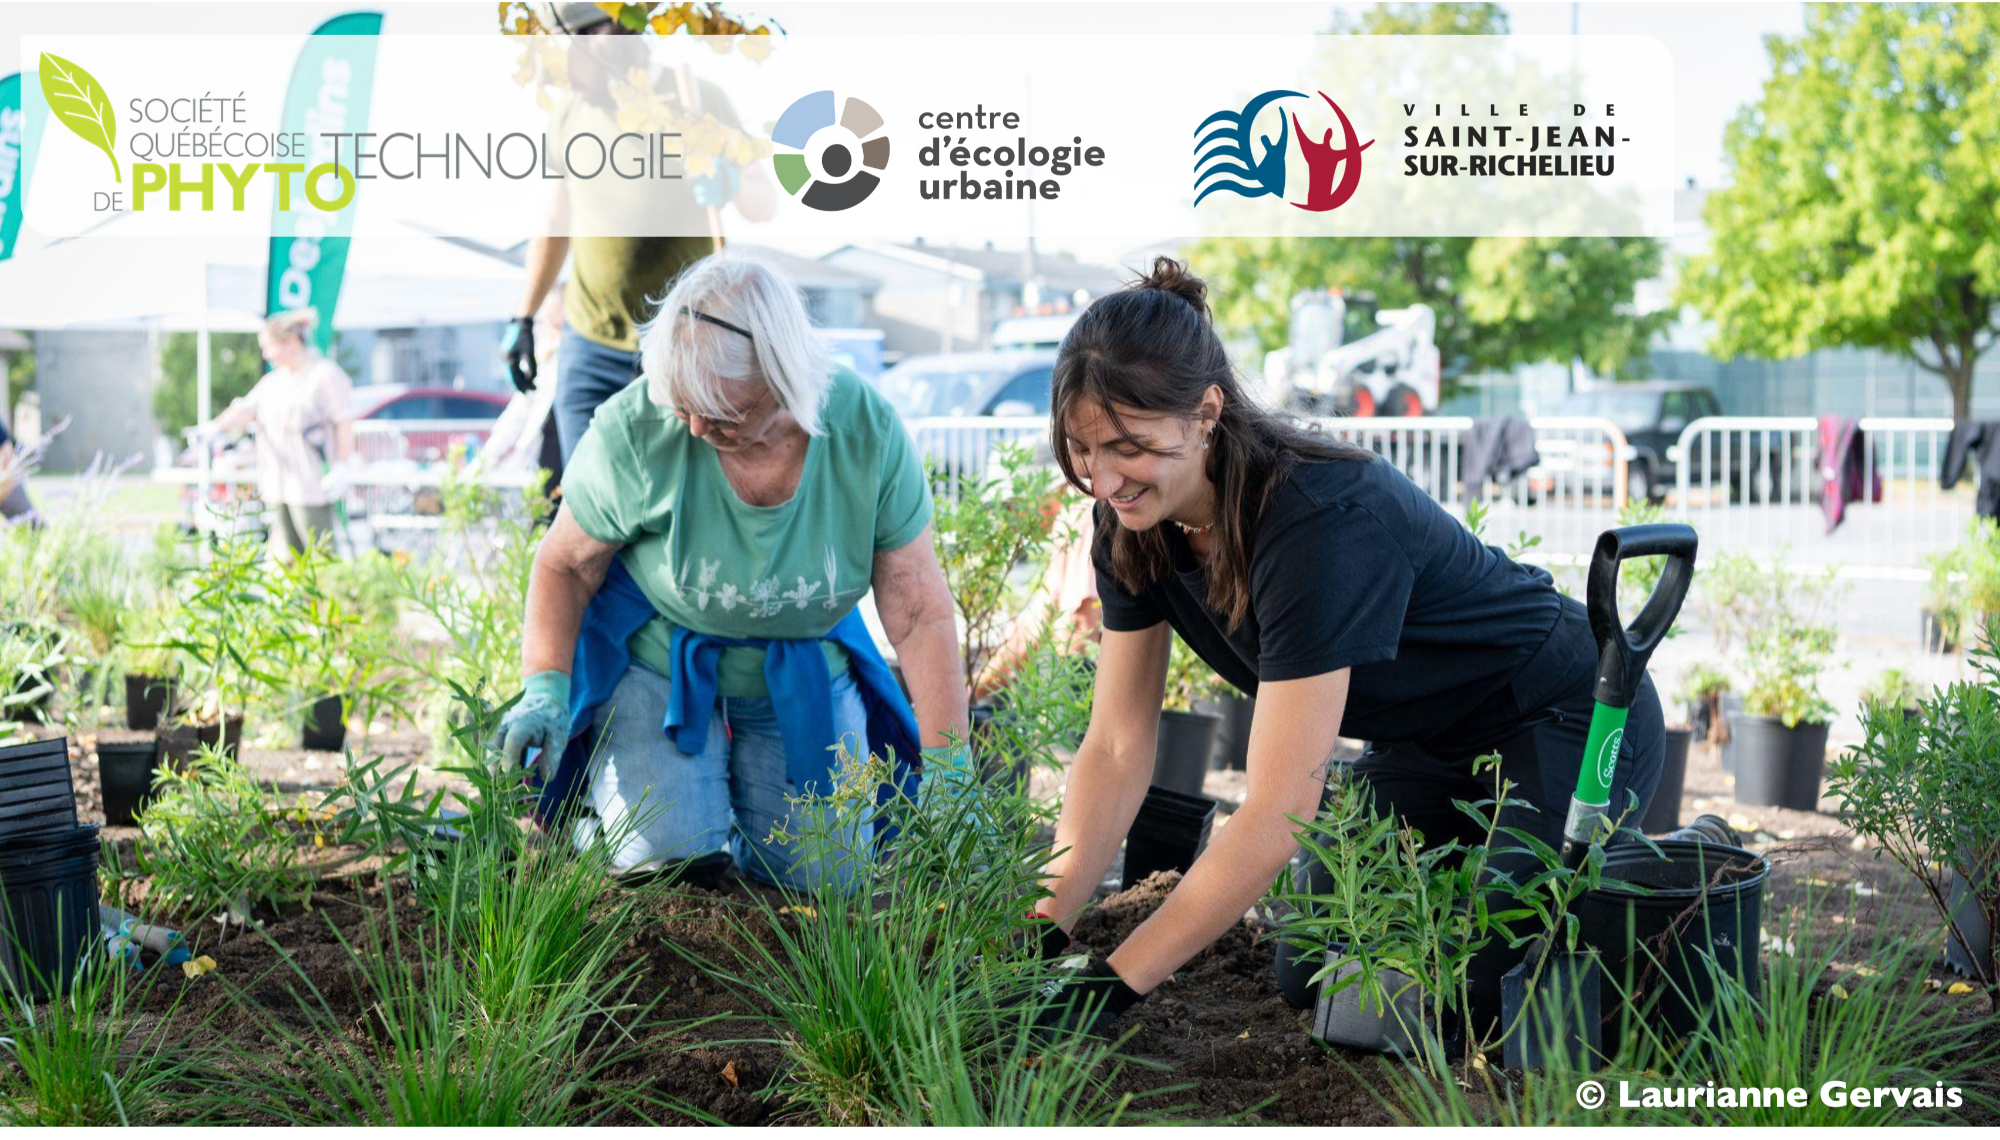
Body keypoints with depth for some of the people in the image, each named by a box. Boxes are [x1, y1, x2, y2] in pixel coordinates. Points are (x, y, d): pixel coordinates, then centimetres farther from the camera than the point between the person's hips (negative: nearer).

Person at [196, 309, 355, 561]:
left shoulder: (326, 375, -4)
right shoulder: (273, 380, 19)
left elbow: (345, 424, -7)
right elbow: (247, 410, 6)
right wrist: (217, 426, -13)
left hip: (311, 485, -7)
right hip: (277, 488, 7)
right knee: (287, 558, 7)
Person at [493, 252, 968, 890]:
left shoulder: (867, 431, -20)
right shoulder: (634, 430, -24)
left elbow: (919, 613, -13)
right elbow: (566, 564, -7)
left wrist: (948, 771, -16)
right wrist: (543, 688, -22)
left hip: (802, 682, 2)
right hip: (656, 664, -2)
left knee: (828, 881, -6)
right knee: (670, 861, -20)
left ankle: (731, 794, 26)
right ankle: (602, 793, 16)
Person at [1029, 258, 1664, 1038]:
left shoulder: (1318, 521, -37)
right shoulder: (1135, 522, -14)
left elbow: (1279, 814, -38)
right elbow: (1115, 749, -10)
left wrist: (1110, 986, -37)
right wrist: (1043, 933, -20)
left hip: (1570, 722, -7)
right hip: (1430, 738, 7)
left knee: (1459, 1006, -14)